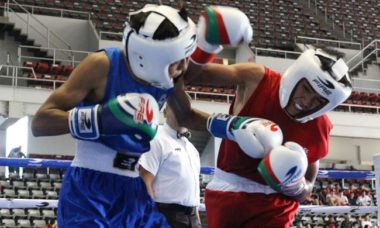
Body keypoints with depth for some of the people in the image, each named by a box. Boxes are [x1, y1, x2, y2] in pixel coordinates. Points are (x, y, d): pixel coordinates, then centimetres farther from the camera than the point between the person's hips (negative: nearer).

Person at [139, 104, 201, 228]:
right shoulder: (157, 139, -8)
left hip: (191, 217, 8)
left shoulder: (190, 147, 18)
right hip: (168, 216, -8)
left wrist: (196, 216, 18)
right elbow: (145, 183, -15)